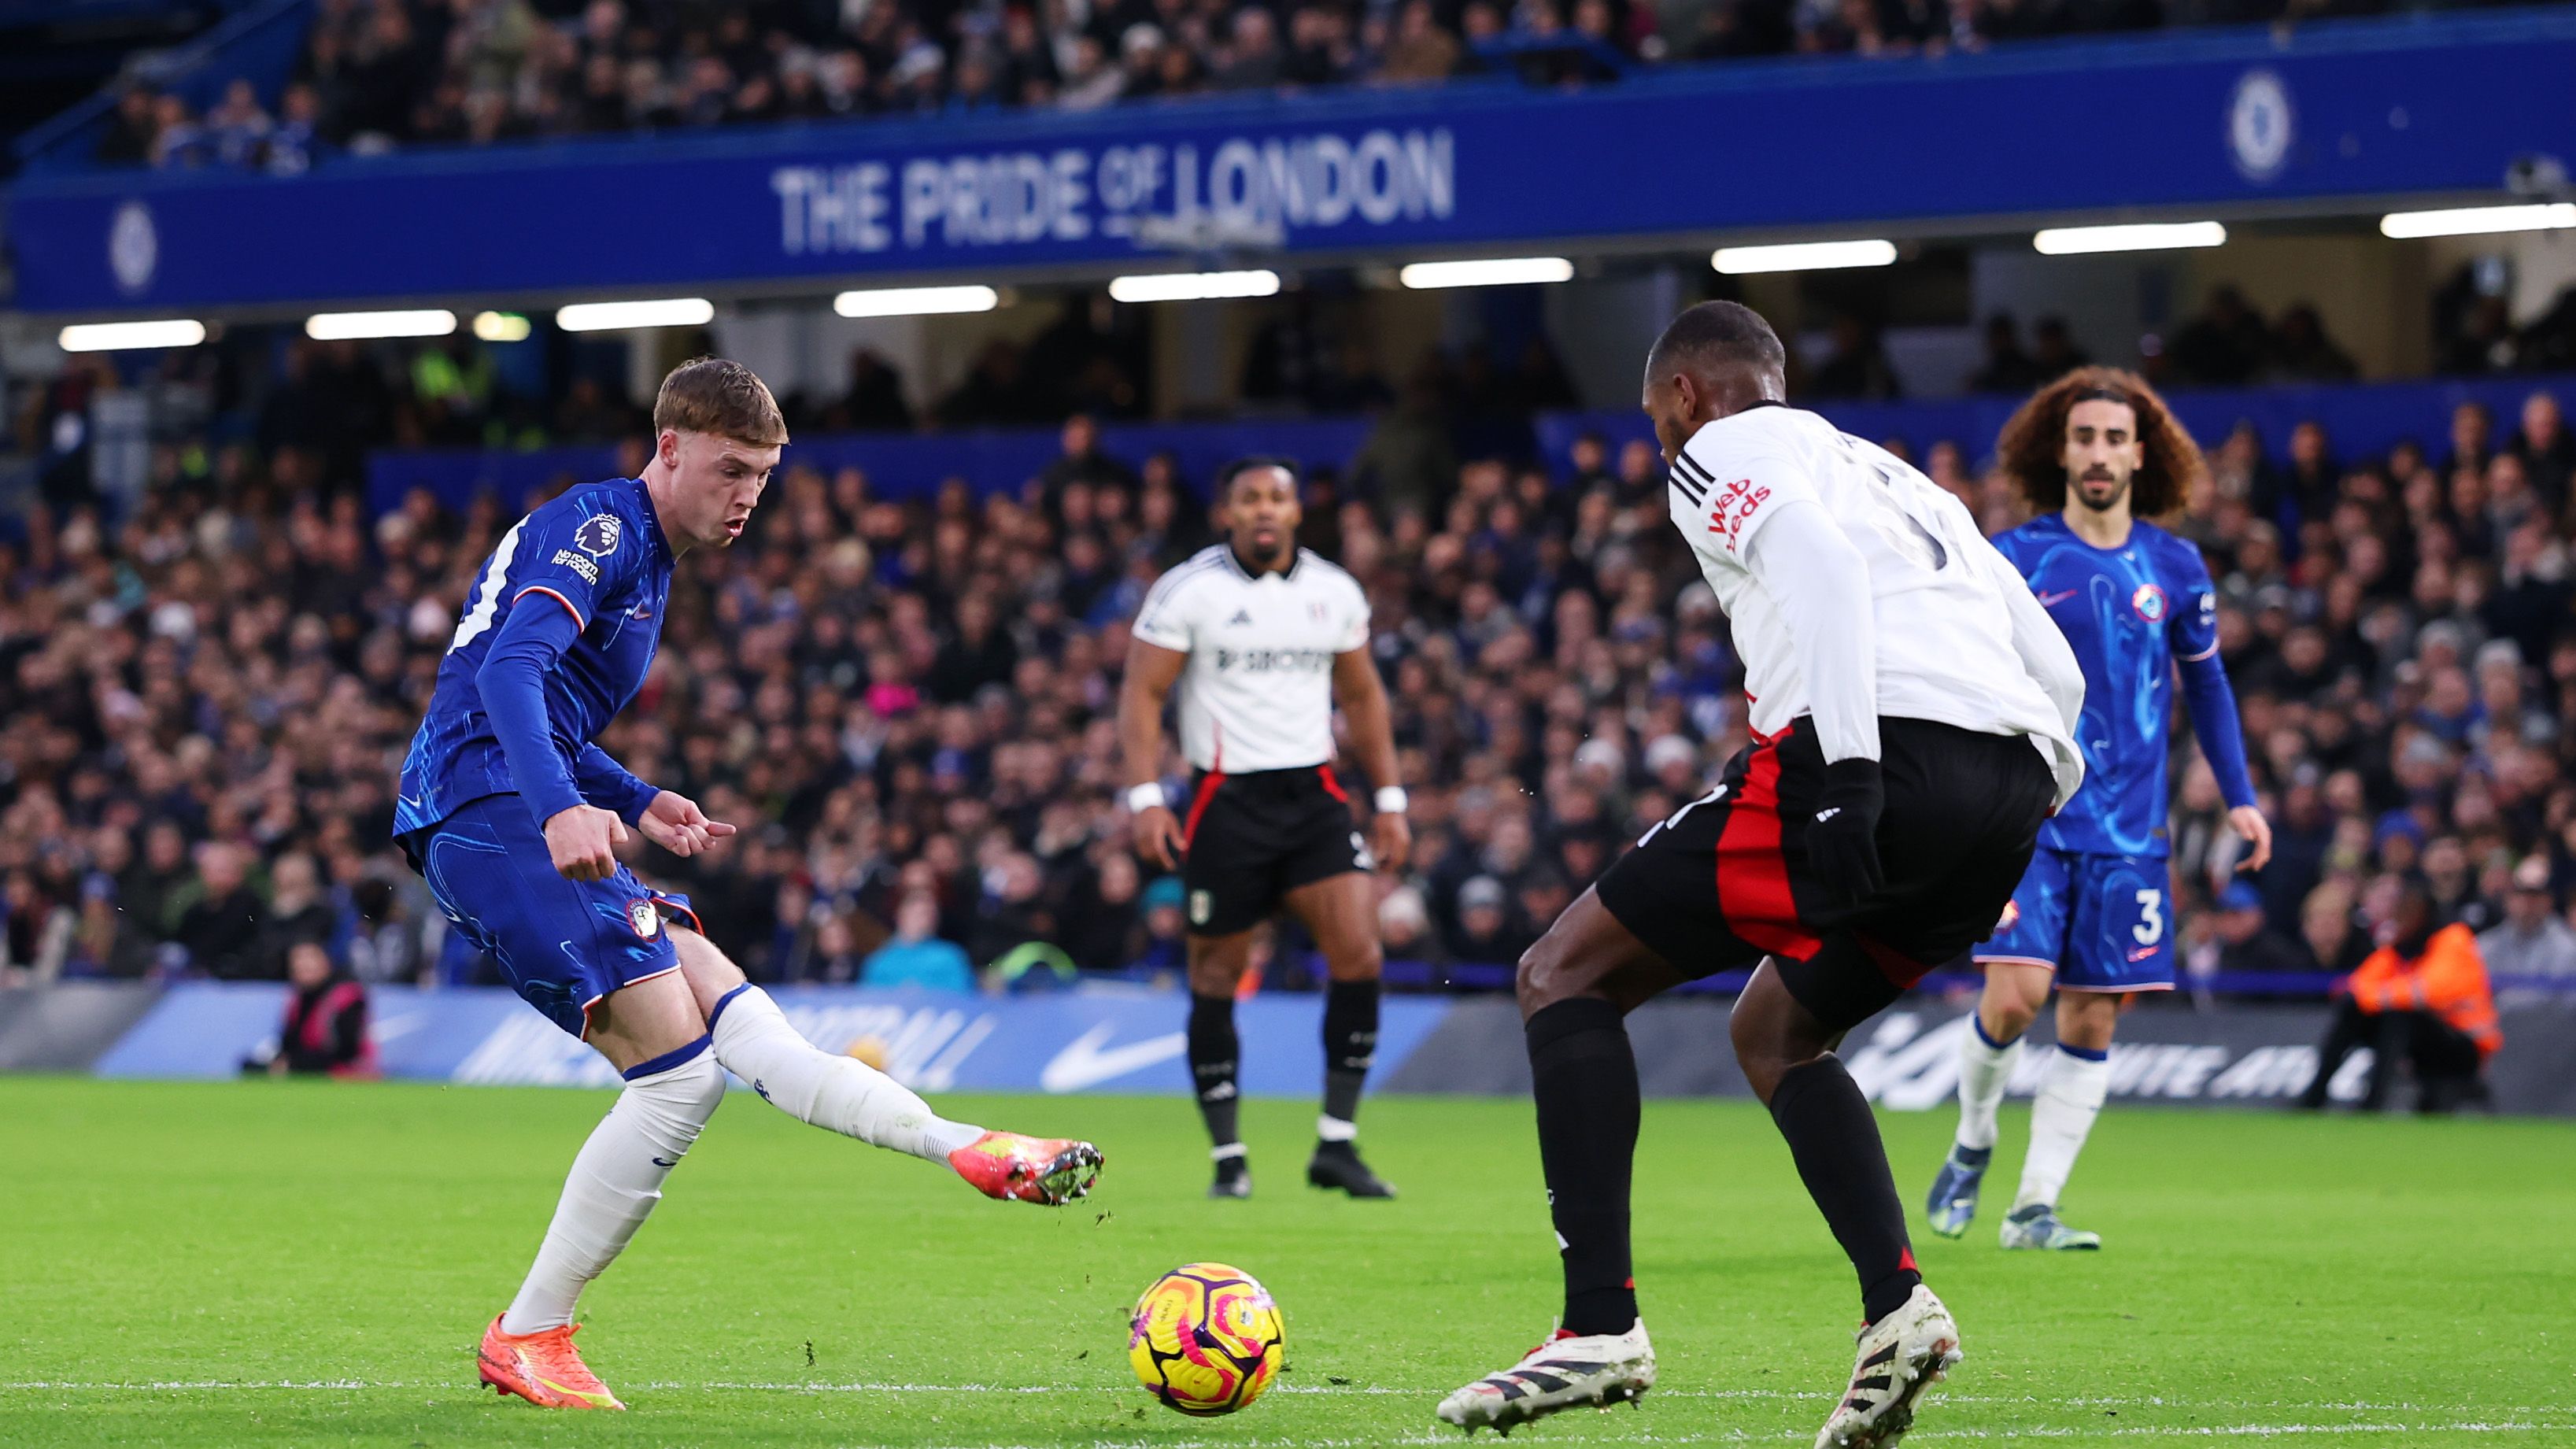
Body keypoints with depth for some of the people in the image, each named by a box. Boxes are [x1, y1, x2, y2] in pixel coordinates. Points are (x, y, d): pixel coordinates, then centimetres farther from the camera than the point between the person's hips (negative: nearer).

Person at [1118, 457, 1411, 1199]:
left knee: (1358, 954, -12)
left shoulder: (1336, 593, 8)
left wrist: (1390, 800, 15)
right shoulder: (1186, 592, -4)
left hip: (1314, 797, 3)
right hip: (1226, 801, -3)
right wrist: (1146, 798, -15)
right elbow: (1141, 694, -5)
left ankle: (1336, 1144, -3)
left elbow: (1363, 697, 18)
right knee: (1217, 976, 1)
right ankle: (1228, 1157, 12)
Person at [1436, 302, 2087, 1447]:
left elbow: (1820, 565, -10)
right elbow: (2053, 667, 27)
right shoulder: (1900, 479, 36)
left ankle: (1600, 1324, -9)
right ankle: (1896, 1305, 5)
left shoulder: (1722, 452, 12)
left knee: (1566, 974, 3)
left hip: (1887, 753, -8)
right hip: (2014, 785, 8)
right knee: (1773, 1032, 27)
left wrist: (1850, 765, -20)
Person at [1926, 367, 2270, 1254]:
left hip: (2128, 833, 3)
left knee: (2091, 1021, 0)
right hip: (2027, 820, -3)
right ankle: (1972, 1145, 12)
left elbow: (2206, 683, 18)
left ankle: (2035, 1207, 7)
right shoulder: (2013, 560, -2)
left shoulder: (2175, 568, 7)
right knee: (2016, 995, -16)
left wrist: (2238, 797, 12)